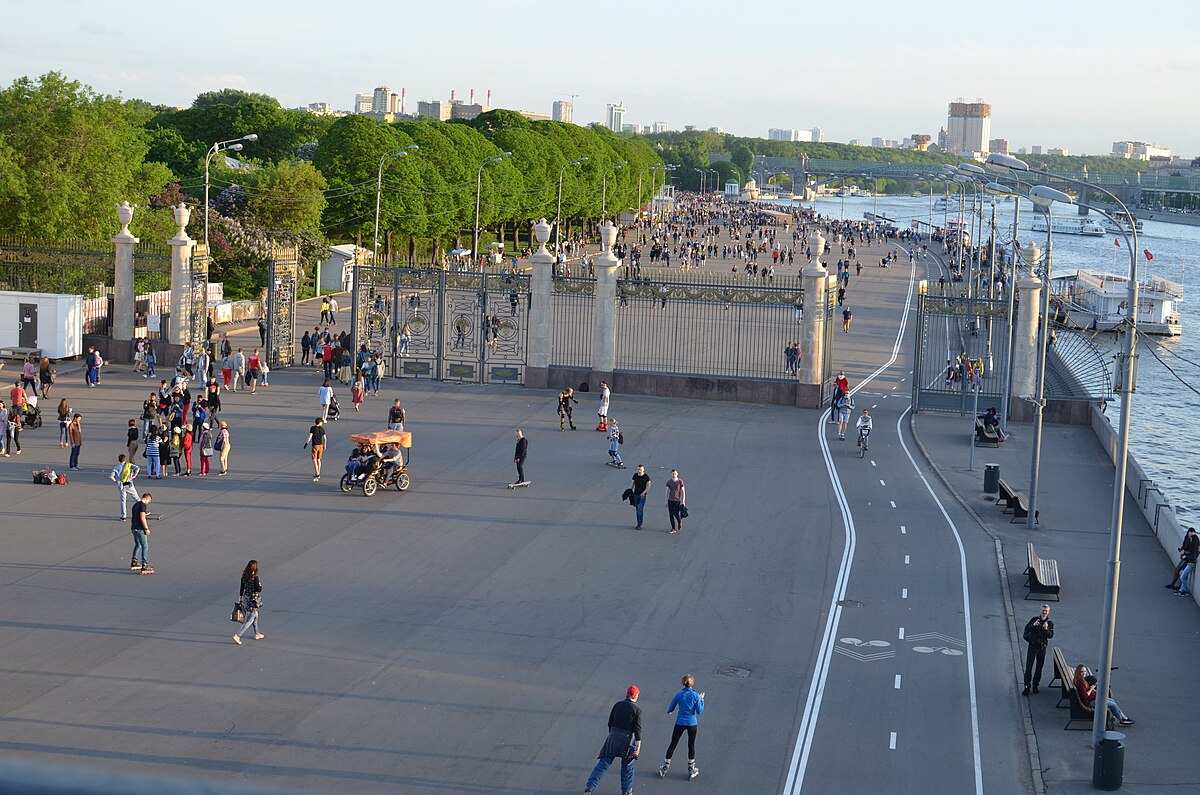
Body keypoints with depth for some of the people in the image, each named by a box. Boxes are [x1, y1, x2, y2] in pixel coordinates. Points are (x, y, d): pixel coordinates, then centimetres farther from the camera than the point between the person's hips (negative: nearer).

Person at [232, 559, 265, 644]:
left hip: (246, 599, 8)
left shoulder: (244, 576, -1)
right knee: (249, 621, -1)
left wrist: (240, 599, 16)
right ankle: (237, 635, -9)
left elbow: (241, 588, 7)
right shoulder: (255, 578, -22)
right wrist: (259, 583, 0)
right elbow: (259, 589, -19)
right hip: (253, 601, -8)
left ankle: (257, 634, 40)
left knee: (255, 616, 27)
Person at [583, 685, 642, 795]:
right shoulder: (637, 709, -7)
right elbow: (637, 729, -10)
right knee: (627, 766, 16)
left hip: (613, 738, 3)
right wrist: (638, 746, -9)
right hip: (627, 740, -3)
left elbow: (610, 723, 7)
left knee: (603, 763, 4)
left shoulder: (617, 705, 3)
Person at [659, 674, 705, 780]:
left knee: (673, 744, 10)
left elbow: (670, 709, 0)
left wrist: (669, 711, 23)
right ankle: (691, 770, 19)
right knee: (691, 745, 13)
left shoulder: (679, 695, -8)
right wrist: (701, 700, 4)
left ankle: (665, 768, 15)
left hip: (680, 723, 1)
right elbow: (699, 711, -10)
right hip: (692, 724, -1)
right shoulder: (695, 695, -11)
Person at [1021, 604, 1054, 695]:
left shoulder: (1050, 623, -2)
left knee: (1039, 667, 9)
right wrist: (1033, 625, -30)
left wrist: (1046, 629, -31)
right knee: (1028, 666, -5)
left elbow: (1051, 636, -13)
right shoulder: (1034, 619, -4)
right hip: (1032, 646, -1)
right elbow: (1026, 629, -12)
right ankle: (1027, 687, -2)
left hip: (1042, 647, 1)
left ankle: (1035, 685, 23)